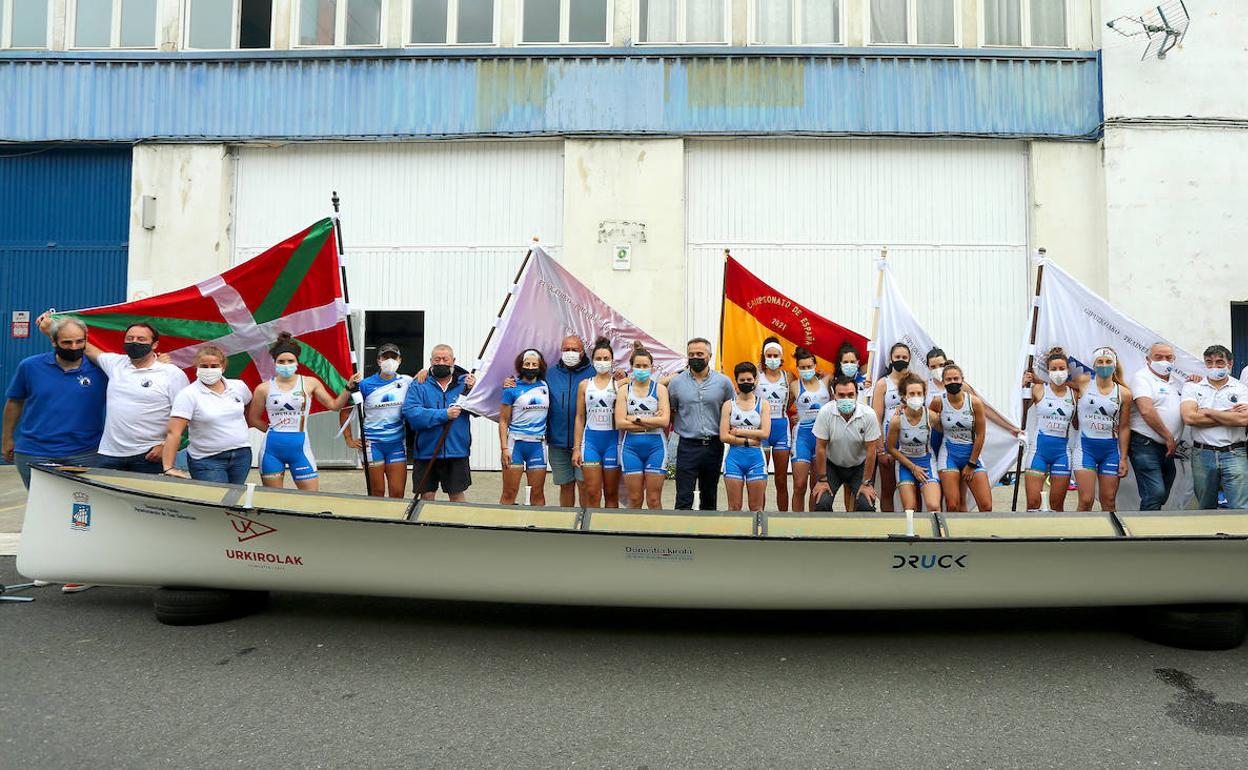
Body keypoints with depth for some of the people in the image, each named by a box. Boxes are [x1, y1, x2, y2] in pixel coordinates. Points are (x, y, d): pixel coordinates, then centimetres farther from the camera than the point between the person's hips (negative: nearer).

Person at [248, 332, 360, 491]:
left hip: (299, 448, 0)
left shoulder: (310, 383, 2)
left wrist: (349, 387, -1)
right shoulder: (264, 388, 1)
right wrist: (273, 430, 4)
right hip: (272, 449, 1)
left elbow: (334, 405, 7)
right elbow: (253, 418, 11)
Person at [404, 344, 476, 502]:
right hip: (426, 452, 0)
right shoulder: (419, 386, 0)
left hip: (457, 451, 0)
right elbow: (410, 412, -16)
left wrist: (472, 390, -20)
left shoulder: (464, 382, 4)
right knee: (426, 495, 9)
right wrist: (444, 414, -21)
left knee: (457, 495, 10)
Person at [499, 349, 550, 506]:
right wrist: (504, 448, -9)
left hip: (538, 445, 3)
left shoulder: (545, 387, 9)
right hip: (516, 443, -3)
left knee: (537, 494, 6)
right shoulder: (512, 389, 0)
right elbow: (503, 420, -1)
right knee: (509, 493, -3)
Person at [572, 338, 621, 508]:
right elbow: (580, 418, 9)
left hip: (612, 438, -1)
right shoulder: (585, 385, 9)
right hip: (591, 438, 1)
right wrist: (576, 448, 5)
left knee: (611, 494, 6)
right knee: (592, 494, -2)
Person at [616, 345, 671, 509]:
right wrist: (652, 422, -10)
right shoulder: (624, 390, 5)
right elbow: (620, 422, -7)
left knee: (654, 500, 2)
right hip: (631, 447, 1)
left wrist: (636, 418, -10)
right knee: (634, 500, 5)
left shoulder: (660, 389, 4)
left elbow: (664, 421, -9)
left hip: (655, 446, -1)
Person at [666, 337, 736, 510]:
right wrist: (680, 426, 4)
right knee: (684, 500, -7)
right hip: (687, 446, -1)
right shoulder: (676, 382, 0)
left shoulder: (723, 382, 1)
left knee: (709, 498, 14)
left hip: (714, 446, 2)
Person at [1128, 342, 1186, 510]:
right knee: (1155, 494, -17)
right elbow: (1146, 410, -19)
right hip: (1146, 445, -9)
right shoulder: (1142, 377, -5)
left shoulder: (1173, 383, 21)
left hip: (1168, 449, 9)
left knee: (1161, 496, 11)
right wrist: (1169, 438, -13)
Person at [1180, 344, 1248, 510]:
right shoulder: (1192, 387, 6)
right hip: (1202, 454, 1)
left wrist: (1208, 412, -7)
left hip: (1235, 454, -1)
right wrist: (1230, 416, -7)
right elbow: (1189, 417, -11)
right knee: (1206, 508, 12)